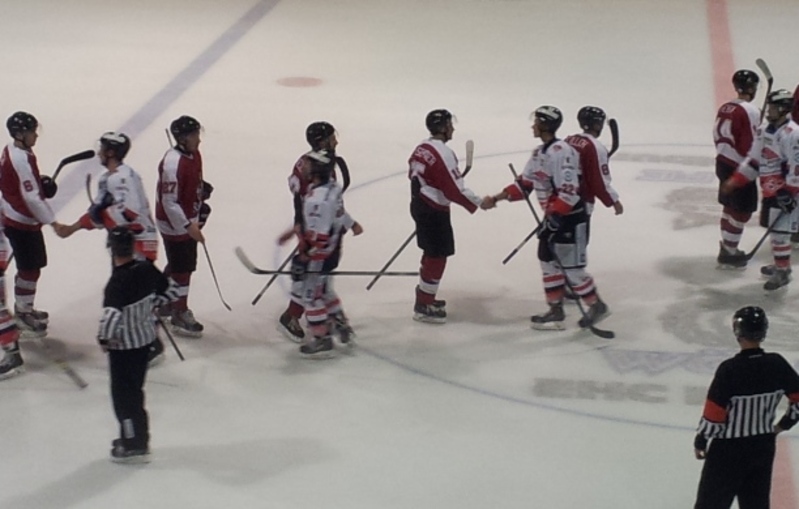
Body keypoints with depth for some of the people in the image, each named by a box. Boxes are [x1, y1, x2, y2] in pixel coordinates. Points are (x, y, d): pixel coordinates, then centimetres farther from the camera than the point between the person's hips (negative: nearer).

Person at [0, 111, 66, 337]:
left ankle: (24, 308, 35)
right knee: (30, 269, 0)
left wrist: (40, 183, 5)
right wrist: (53, 223, -23)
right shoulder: (21, 160, -27)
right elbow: (31, 198, -26)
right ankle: (22, 315, 11)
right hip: (22, 223, -10)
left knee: (30, 266, 21)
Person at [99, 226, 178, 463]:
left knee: (123, 393, 6)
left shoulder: (118, 282, -28)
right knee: (134, 389, 21)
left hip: (124, 346, -8)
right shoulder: (146, 269, -6)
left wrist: (104, 338, -22)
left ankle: (134, 446, 13)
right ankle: (135, 436, 33)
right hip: (146, 337, 8)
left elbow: (111, 314, -39)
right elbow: (171, 291, 8)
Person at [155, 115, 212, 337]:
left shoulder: (194, 155, 1)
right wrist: (188, 226, -26)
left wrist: (201, 207, 22)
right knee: (181, 268, 0)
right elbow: (169, 202, -27)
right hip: (174, 224, -9)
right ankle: (180, 315, 12)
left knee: (180, 264, 22)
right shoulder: (173, 163, -29)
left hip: (189, 220, 9)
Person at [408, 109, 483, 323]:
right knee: (438, 256, -3)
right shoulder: (443, 153, -22)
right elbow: (454, 189, -23)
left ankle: (425, 296, 33)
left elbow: (414, 174, 17)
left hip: (419, 204, 10)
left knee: (431, 252, 22)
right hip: (434, 211, -10)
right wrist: (478, 203, -14)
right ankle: (424, 307, 0)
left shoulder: (422, 147, 6)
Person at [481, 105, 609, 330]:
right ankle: (556, 310, 18)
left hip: (571, 217, -10)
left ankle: (596, 306, 11)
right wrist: (496, 198, 6)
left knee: (571, 266, -4)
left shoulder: (561, 152, -23)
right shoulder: (539, 152, 9)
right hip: (553, 216, 10)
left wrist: (554, 215, -26)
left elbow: (569, 191, -27)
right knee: (548, 261, 11)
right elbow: (524, 184, 12)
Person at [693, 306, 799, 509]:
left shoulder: (730, 369, -22)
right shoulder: (777, 364, -7)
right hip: (764, 449, 5)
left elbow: (713, 415, -18)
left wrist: (700, 442, -2)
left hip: (729, 450, -5)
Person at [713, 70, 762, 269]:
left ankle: (727, 247, 30)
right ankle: (729, 254, 3)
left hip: (723, 162, 9)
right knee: (742, 211, 0)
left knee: (730, 206, 19)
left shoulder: (725, 108, 6)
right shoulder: (750, 112, -19)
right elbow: (751, 146, -20)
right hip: (740, 168, -9)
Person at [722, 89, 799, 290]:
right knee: (774, 227, 18)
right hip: (769, 190, 9)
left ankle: (782, 272, 3)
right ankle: (781, 264, 33)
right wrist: (734, 181, 8)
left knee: (779, 230, -7)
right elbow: (754, 160, 13)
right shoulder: (764, 130, 8)